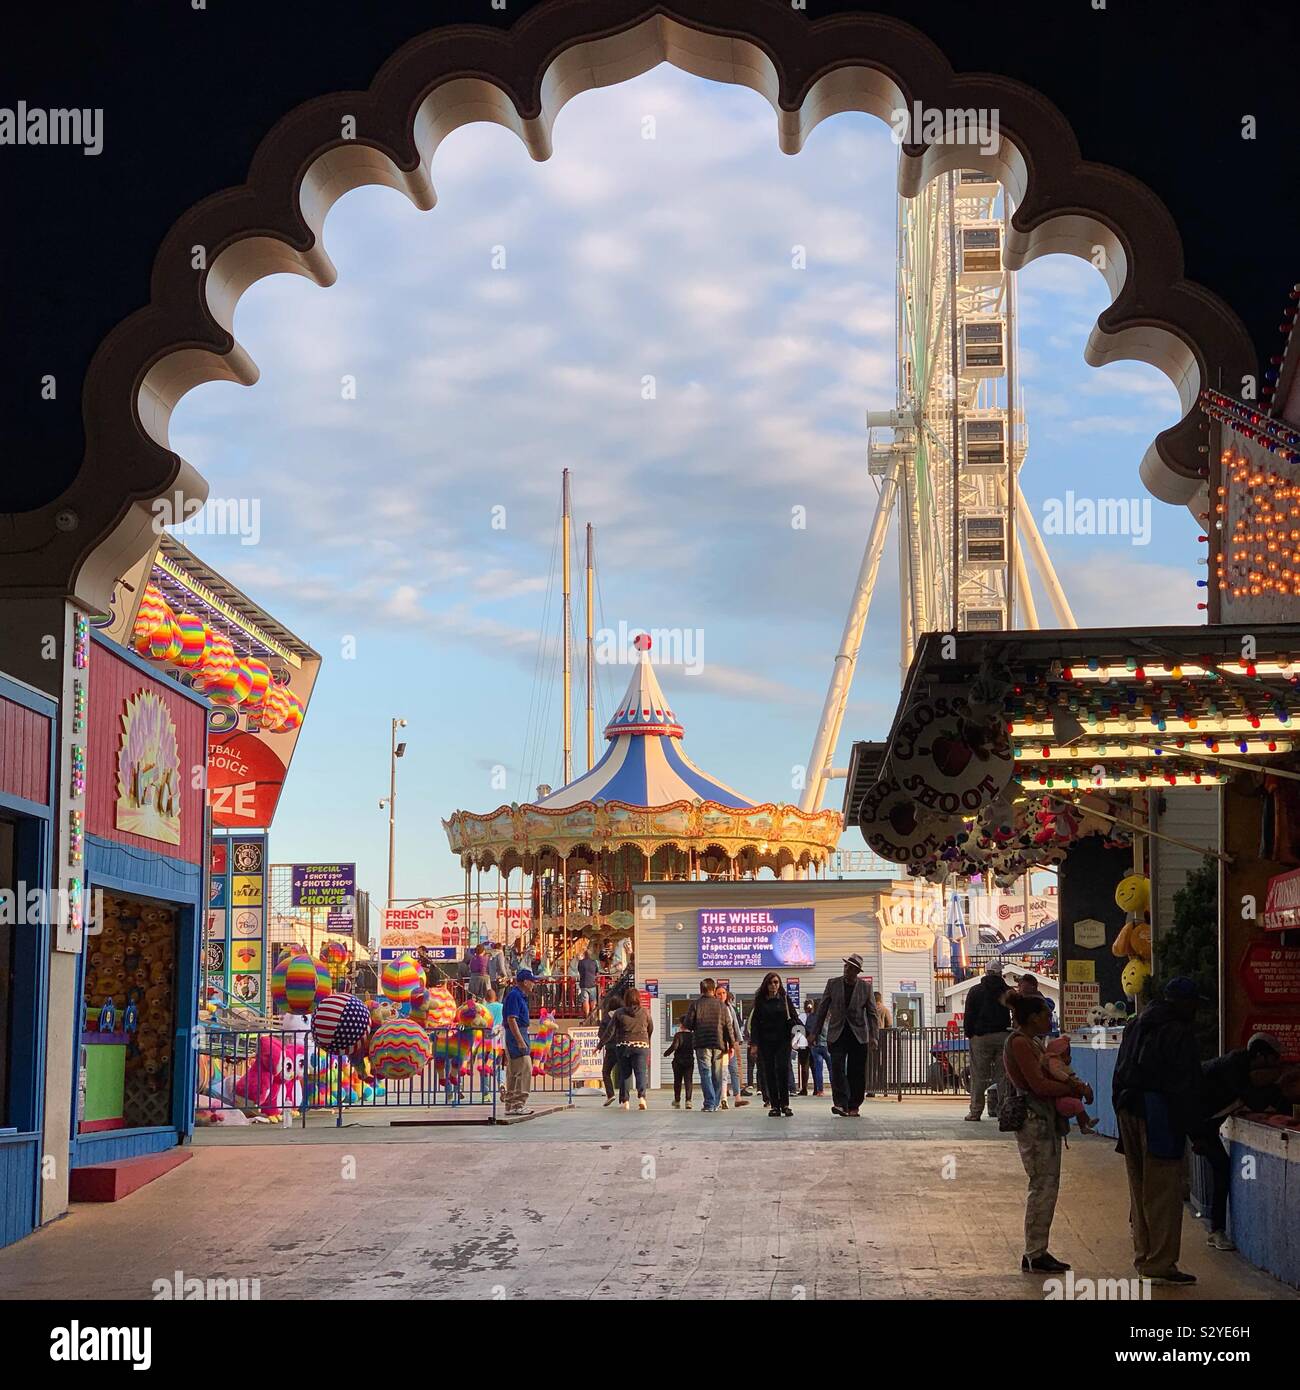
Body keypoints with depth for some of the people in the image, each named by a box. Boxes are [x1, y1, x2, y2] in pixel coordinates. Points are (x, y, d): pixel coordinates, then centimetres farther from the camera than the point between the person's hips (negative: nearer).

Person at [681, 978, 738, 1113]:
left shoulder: (695, 1004, -1)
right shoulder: (722, 1005, 4)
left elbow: (687, 1024, -1)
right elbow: (729, 1026, 3)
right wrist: (731, 1044, 8)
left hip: (702, 1044, -2)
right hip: (719, 1044, 2)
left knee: (706, 1074, -4)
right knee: (717, 1075, 11)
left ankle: (709, 1104, -14)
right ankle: (715, 1104, 14)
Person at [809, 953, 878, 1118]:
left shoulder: (865, 987, 3)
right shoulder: (832, 984, 4)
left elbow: (872, 1013, 4)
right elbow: (822, 1009, 8)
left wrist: (873, 1036, -7)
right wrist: (814, 1033, 5)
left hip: (858, 1035, 0)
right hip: (837, 1034, 0)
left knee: (856, 1072, 1)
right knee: (837, 1068, -14)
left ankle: (854, 1106, 9)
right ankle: (841, 1104, -19)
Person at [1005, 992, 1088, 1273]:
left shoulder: (1032, 1042, 18)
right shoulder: (1019, 1043, -14)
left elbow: (1047, 1076, 19)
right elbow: (1038, 1084, -19)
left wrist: (1074, 1085, 0)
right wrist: (1074, 1089, -10)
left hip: (1045, 1119, 10)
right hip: (1033, 1120, -10)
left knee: (1048, 1185, 11)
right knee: (1043, 1186, -8)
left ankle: (1037, 1251, 16)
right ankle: (1034, 1255, -3)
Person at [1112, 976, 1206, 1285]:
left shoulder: (1136, 1026, 14)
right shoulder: (1179, 1033, -12)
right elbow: (1187, 1084, -15)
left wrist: (1122, 1111, 18)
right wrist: (1190, 1123, -10)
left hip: (1128, 1110, 9)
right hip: (1159, 1113, -8)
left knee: (1139, 1189, 15)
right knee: (1164, 1190, -5)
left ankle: (1144, 1257, 22)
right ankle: (1161, 1264, -6)